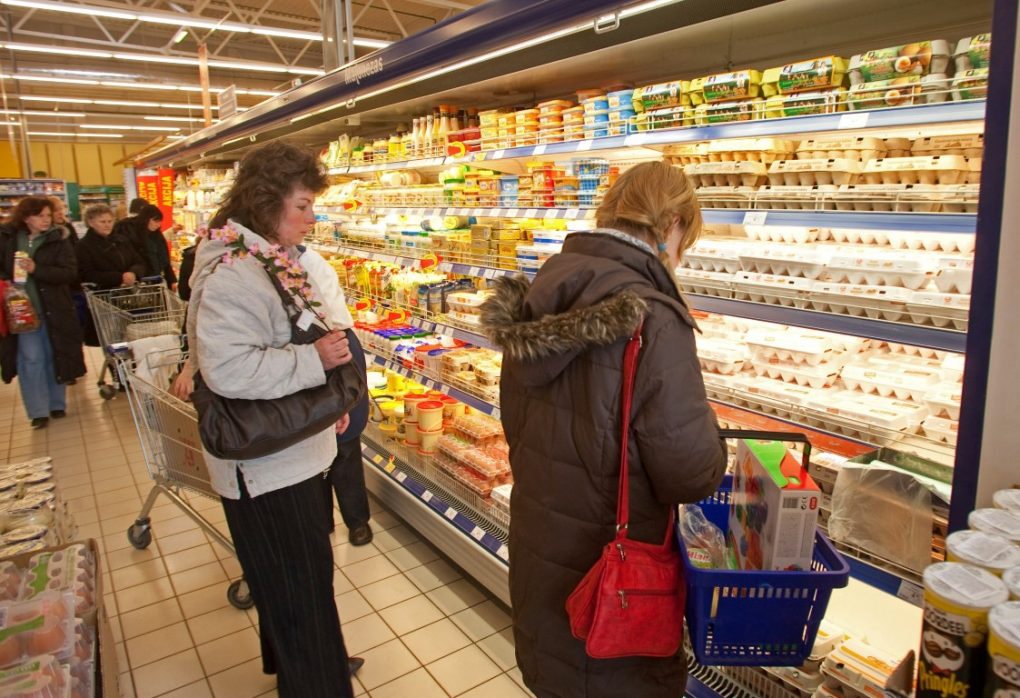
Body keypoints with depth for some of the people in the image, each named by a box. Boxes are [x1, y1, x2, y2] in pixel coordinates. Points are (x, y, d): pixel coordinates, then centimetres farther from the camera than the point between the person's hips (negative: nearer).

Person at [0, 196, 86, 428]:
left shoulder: (58, 239, -3)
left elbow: (70, 272, -12)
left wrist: (36, 269, -23)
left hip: (54, 309, -1)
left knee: (54, 356, 9)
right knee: (31, 359, 1)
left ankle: (57, 404, 24)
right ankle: (38, 410, 8)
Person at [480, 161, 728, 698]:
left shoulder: (542, 293, -3)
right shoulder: (650, 320, -26)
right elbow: (691, 472, -23)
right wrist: (714, 449, -1)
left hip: (535, 549, 7)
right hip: (605, 562, -6)